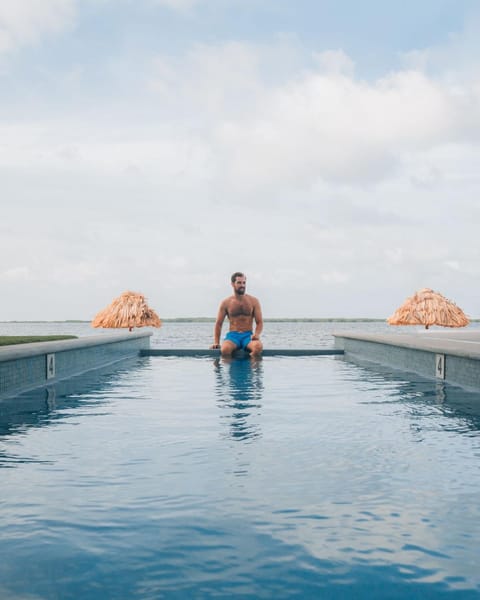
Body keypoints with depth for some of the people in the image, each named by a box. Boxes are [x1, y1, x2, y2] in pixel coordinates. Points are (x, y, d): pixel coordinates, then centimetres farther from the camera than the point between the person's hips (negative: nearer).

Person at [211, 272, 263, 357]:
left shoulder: (253, 301, 9)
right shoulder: (226, 303, 8)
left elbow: (259, 322, 8)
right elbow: (218, 324, 12)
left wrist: (257, 334, -14)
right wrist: (216, 343, 1)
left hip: (248, 335, 1)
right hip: (233, 335, 0)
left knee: (258, 346, -35)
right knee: (225, 349, -37)